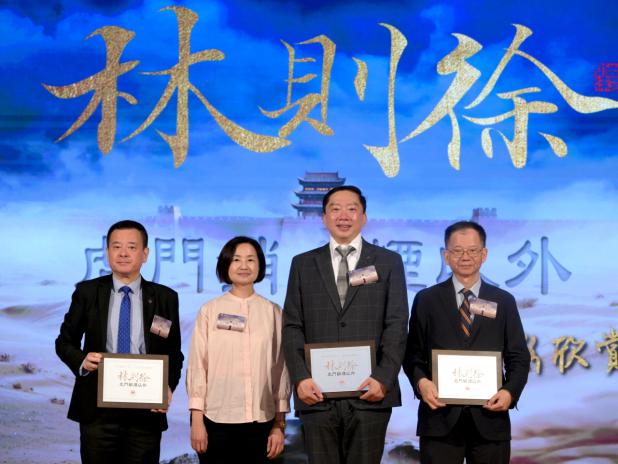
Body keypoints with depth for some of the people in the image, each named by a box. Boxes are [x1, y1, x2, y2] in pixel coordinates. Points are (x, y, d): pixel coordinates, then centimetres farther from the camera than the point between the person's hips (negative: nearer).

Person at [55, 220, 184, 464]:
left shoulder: (165, 298, 6)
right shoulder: (87, 292, 5)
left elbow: (174, 353, 8)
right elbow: (65, 341, 10)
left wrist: (168, 387, -11)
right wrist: (82, 361, -12)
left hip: (146, 411, 0)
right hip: (97, 410, 0)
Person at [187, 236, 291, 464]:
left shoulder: (273, 313, 7)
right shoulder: (210, 311, 4)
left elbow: (281, 369, 9)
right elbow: (196, 366, 3)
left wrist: (280, 424, 6)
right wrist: (197, 420, -2)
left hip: (260, 421, 1)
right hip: (216, 419, -1)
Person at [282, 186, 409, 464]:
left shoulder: (388, 262, 9)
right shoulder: (302, 264, 13)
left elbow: (397, 326, 2)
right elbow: (292, 327, 7)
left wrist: (383, 379, -10)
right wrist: (300, 378, -7)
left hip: (369, 395, -1)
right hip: (317, 395, 1)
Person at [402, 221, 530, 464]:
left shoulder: (504, 302, 10)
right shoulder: (426, 300, 8)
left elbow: (519, 358, 8)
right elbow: (413, 353, 7)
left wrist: (510, 392, -10)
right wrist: (421, 381, -14)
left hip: (490, 419, 1)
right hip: (440, 419, -1)